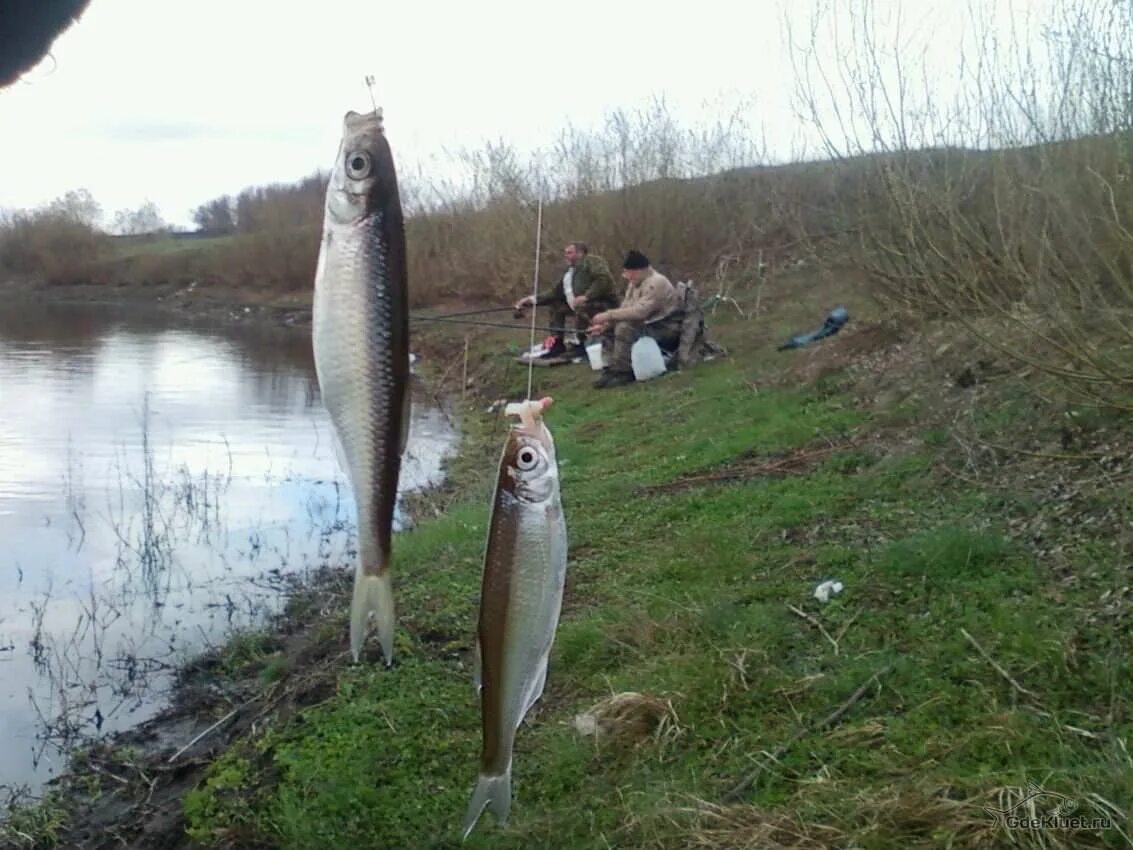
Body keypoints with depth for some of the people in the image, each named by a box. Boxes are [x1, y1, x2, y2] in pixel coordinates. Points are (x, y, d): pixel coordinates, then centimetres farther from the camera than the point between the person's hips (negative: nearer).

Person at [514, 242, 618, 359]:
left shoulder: (592, 261, -8)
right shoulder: (568, 271, 16)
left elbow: (604, 279, -23)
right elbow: (555, 292, 14)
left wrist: (586, 296, -29)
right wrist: (532, 299, 4)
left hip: (603, 305, -9)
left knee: (581, 307, -36)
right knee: (555, 305, 12)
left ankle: (582, 345, -18)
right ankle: (558, 344, 11)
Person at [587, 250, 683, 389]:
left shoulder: (656, 283, -22)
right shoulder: (634, 283, 8)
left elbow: (640, 311, -32)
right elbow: (625, 309, 7)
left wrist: (608, 315, -29)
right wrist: (604, 324, -9)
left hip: (666, 329, -10)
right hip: (648, 324, 10)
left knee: (625, 328, -29)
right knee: (609, 328, 4)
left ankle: (623, 372, -22)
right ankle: (611, 369, -3)